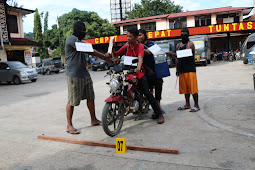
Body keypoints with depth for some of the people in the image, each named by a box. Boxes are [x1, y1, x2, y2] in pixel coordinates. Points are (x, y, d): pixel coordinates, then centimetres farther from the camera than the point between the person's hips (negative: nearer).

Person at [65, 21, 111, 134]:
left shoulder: (80, 41, 21)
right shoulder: (71, 39, -10)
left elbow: (91, 52, 17)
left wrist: (108, 59, 8)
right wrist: (104, 56, -13)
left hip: (85, 74, 9)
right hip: (74, 75, -9)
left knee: (90, 97, 13)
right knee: (72, 101, -3)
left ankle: (94, 120, 25)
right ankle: (69, 126, 6)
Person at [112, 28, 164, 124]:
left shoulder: (140, 46, -7)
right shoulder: (125, 47, 9)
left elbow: (140, 57, -25)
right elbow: (115, 55, 15)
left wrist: (138, 67, -45)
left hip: (138, 72, -5)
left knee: (147, 93, -12)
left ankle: (159, 114, -5)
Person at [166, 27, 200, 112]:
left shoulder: (190, 44, -5)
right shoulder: (178, 45, 18)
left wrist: (172, 54, -30)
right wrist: (177, 69, 16)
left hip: (190, 69, -7)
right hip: (182, 70, 7)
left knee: (192, 87, -7)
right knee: (185, 87, 10)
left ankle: (196, 105, -2)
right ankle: (187, 104, 19)